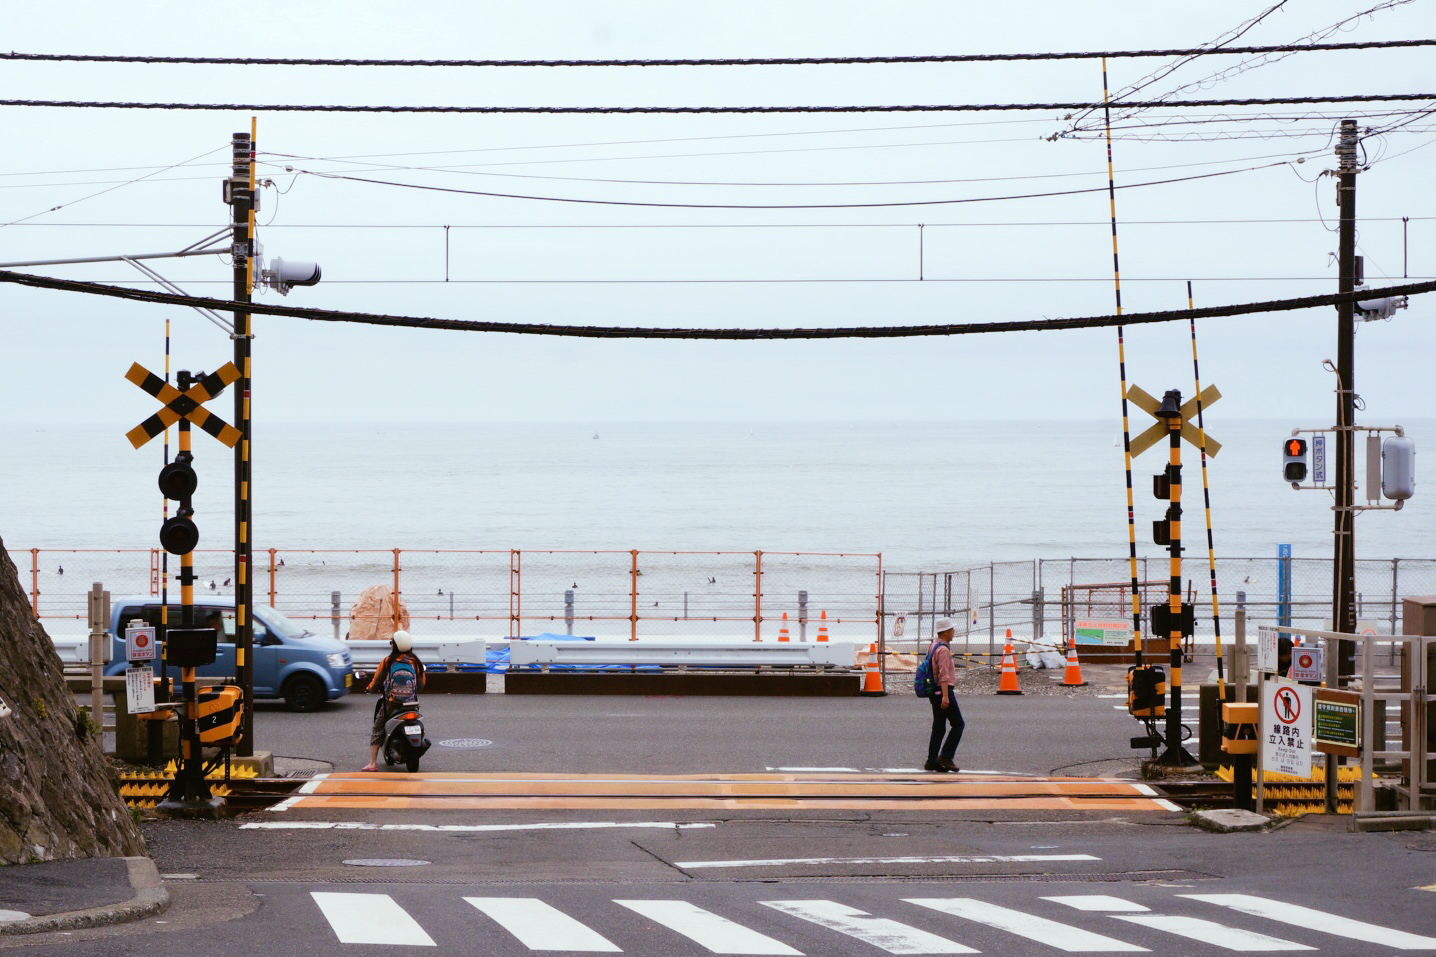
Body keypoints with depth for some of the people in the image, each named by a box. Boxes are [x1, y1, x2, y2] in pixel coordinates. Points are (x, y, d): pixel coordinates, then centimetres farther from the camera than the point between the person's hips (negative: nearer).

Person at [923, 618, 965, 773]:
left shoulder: (933, 645, 14)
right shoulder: (943, 650, -17)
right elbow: (943, 674, -25)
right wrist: (945, 696, -31)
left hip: (935, 693, 10)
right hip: (944, 691, -10)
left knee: (939, 728, 10)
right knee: (958, 724, -3)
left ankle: (932, 761, 8)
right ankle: (946, 756, -8)